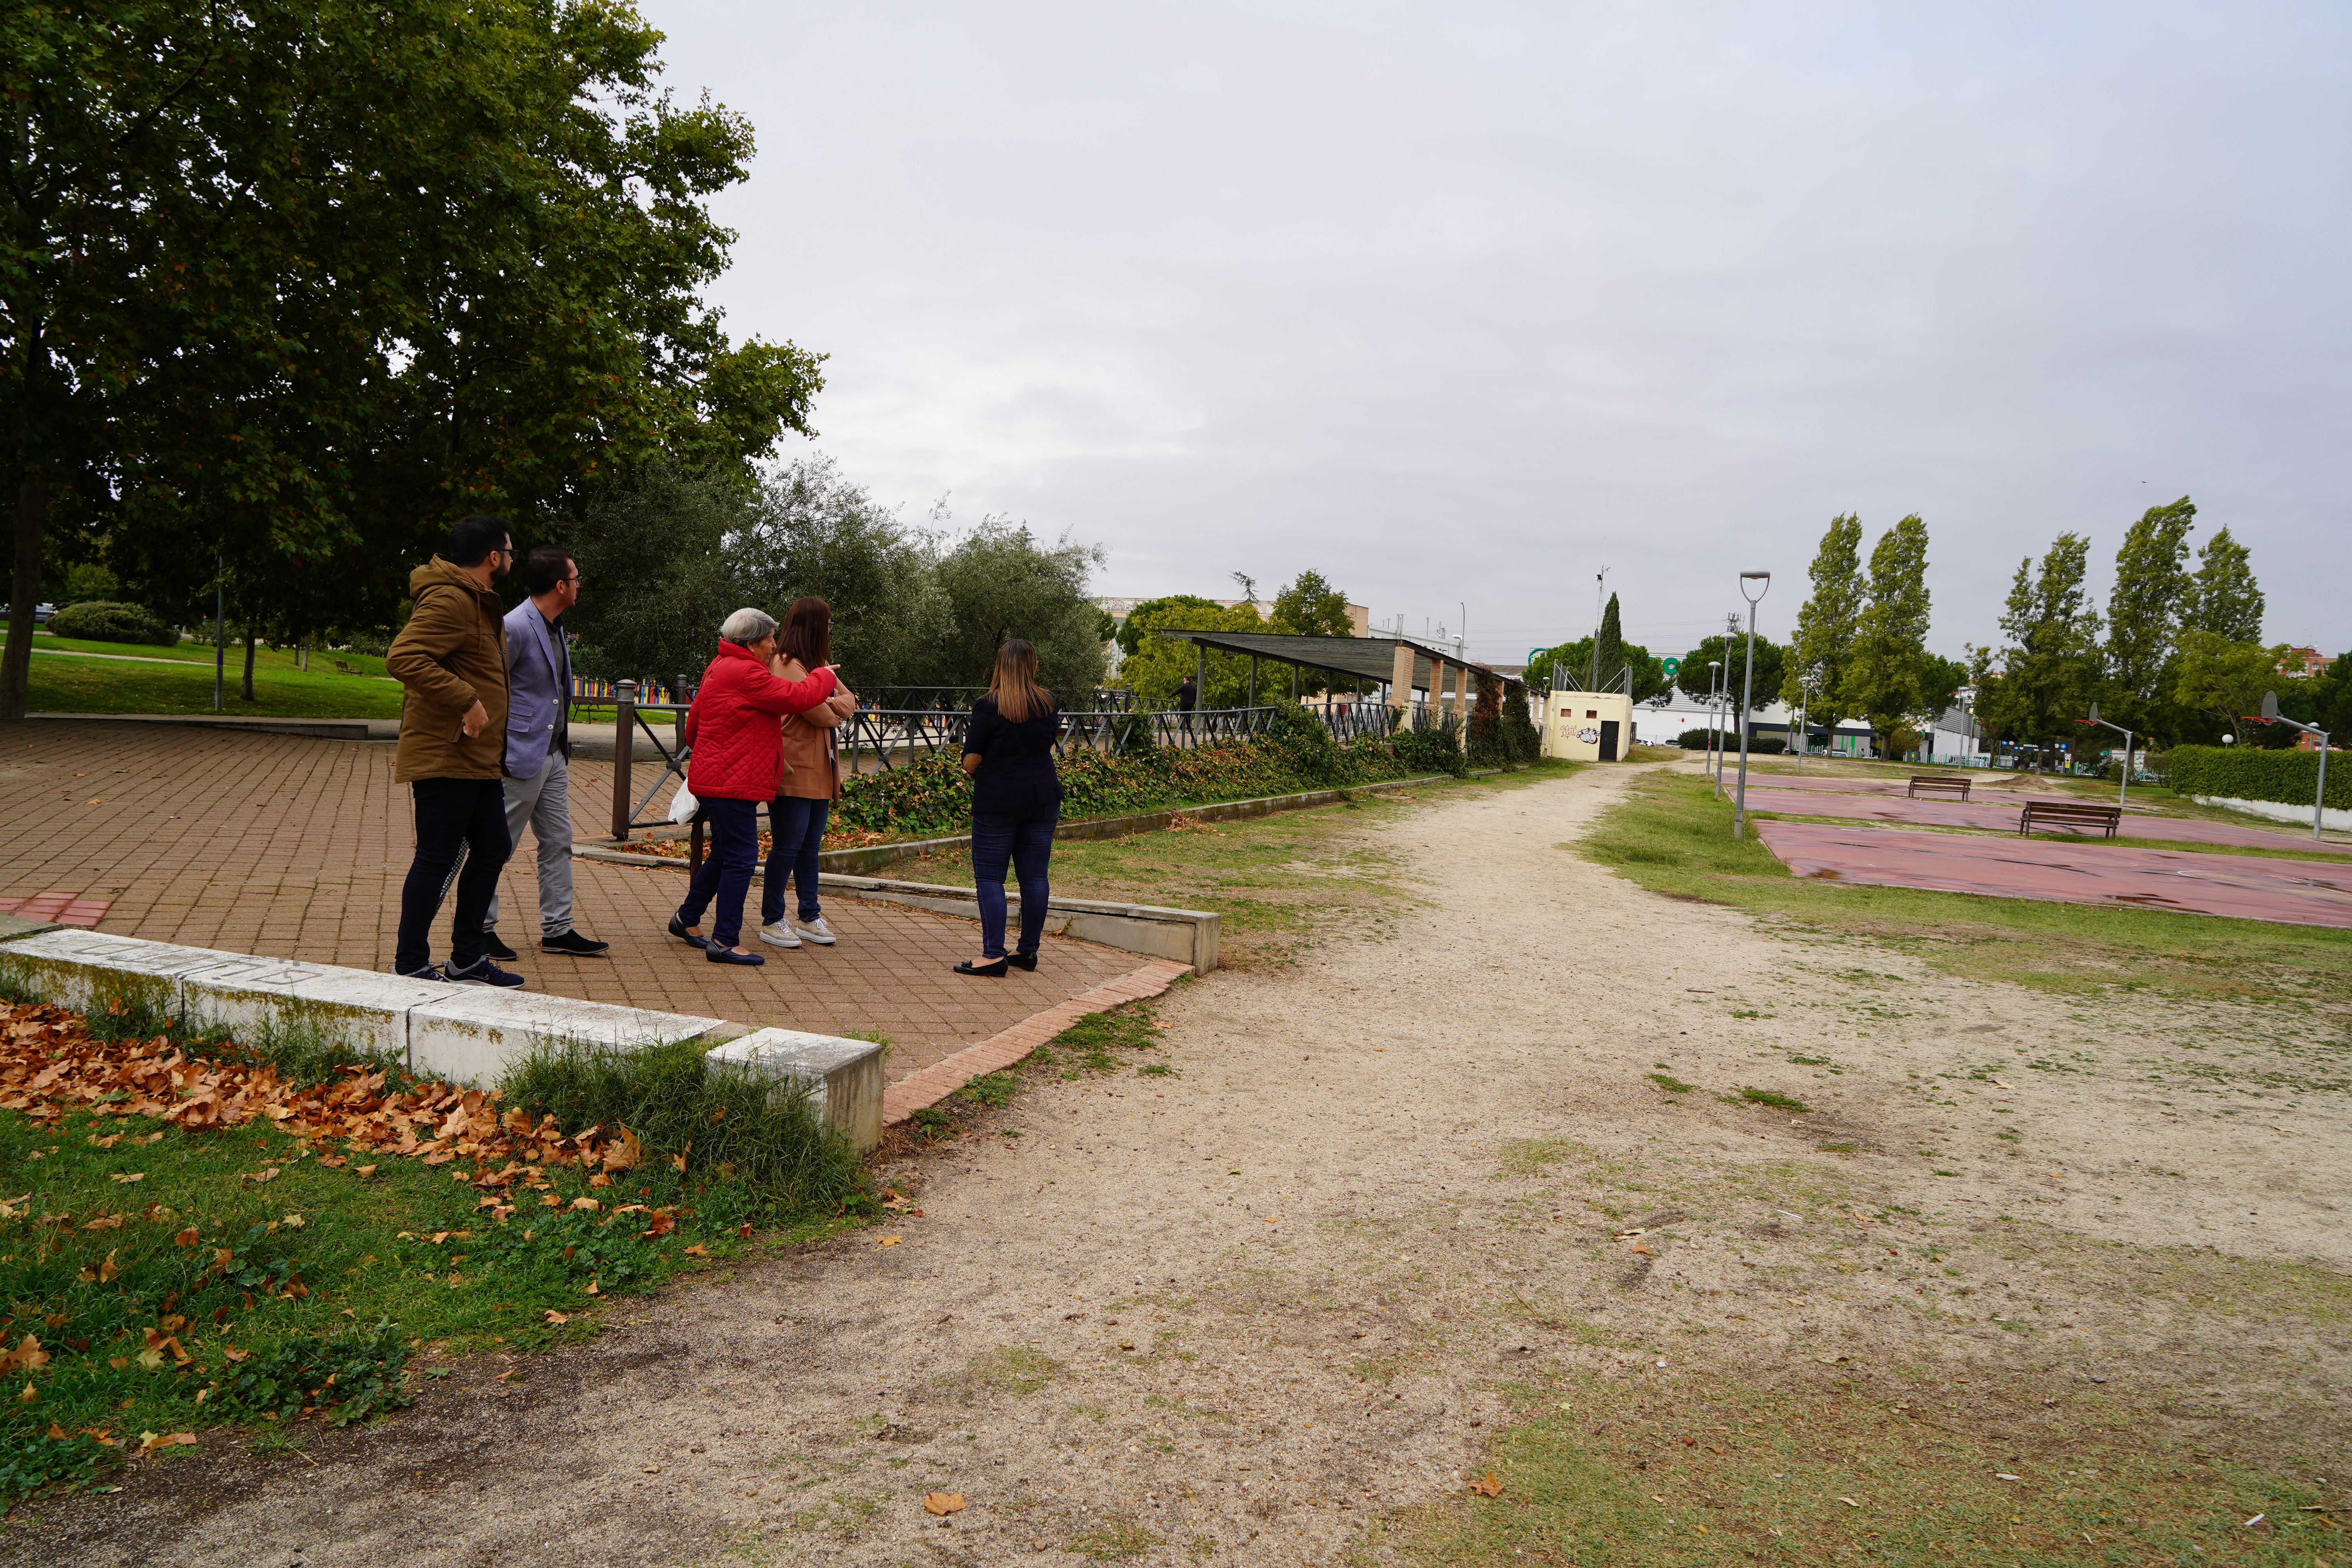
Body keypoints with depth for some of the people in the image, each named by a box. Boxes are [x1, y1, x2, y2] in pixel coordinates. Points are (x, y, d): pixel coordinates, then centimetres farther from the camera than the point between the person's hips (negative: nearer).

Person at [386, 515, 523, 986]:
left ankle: (466, 960, 24)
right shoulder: (448, 602, -15)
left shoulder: (478, 603, 19)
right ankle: (409, 967, 8)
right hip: (445, 757, -11)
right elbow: (403, 657, -28)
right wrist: (465, 700, -28)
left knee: (492, 849, 14)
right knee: (437, 858, -4)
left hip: (478, 759, 11)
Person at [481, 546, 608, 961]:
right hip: (521, 757, -9)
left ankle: (557, 930, 19)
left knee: (558, 843, 11)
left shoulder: (555, 626, 12)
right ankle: (480, 930, 13)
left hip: (553, 755, 9)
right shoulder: (515, 627, -17)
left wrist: (563, 745, 18)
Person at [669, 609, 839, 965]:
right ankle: (725, 941, -5)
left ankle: (687, 919, 33)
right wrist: (825, 676, -1)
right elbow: (796, 698, -18)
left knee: (724, 854, 20)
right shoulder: (746, 673, -17)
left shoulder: (719, 668, 18)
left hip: (714, 779, 11)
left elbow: (693, 725, 25)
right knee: (740, 858, -8)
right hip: (733, 784, -11)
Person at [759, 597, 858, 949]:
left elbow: (849, 701, 12)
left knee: (810, 846, 12)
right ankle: (771, 921, 6)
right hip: (793, 770, -9)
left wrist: (834, 703, -8)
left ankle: (810, 917, 18)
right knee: (787, 846, -4)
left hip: (819, 771, 9)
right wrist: (836, 712, 4)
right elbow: (820, 714, -17)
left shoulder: (817, 664, 18)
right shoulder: (787, 665, -13)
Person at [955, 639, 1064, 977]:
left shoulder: (988, 707, -11)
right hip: (1043, 797, 5)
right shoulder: (1048, 703, 4)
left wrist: (976, 772, 11)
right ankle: (1028, 950, 15)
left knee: (989, 876, 0)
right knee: (1034, 875, 8)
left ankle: (994, 954, -6)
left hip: (997, 801, -5)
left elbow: (971, 762, -9)